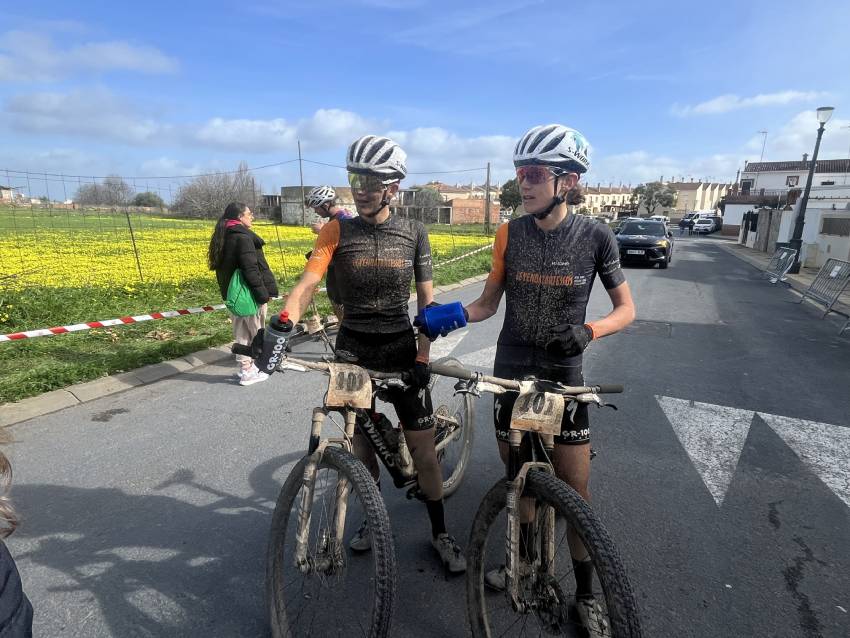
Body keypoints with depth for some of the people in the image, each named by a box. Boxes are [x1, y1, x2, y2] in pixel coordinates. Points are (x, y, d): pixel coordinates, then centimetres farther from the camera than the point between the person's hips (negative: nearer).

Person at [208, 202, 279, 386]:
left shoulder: (224, 236, 12)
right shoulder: (242, 237, -17)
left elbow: (223, 267, 17)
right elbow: (251, 269, -23)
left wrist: (228, 292, 22)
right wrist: (263, 294, -19)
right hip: (249, 294, -9)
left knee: (242, 332, 15)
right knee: (255, 333, 3)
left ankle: (244, 367, 23)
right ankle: (248, 372, 10)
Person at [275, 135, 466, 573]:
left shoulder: (414, 233, -2)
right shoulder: (337, 231, -3)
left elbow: (427, 301, -1)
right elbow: (307, 283, -16)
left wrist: (422, 359, -10)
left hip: (400, 352, 0)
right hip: (352, 352, 1)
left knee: (424, 451, 4)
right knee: (361, 444, 13)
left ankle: (440, 533, 26)